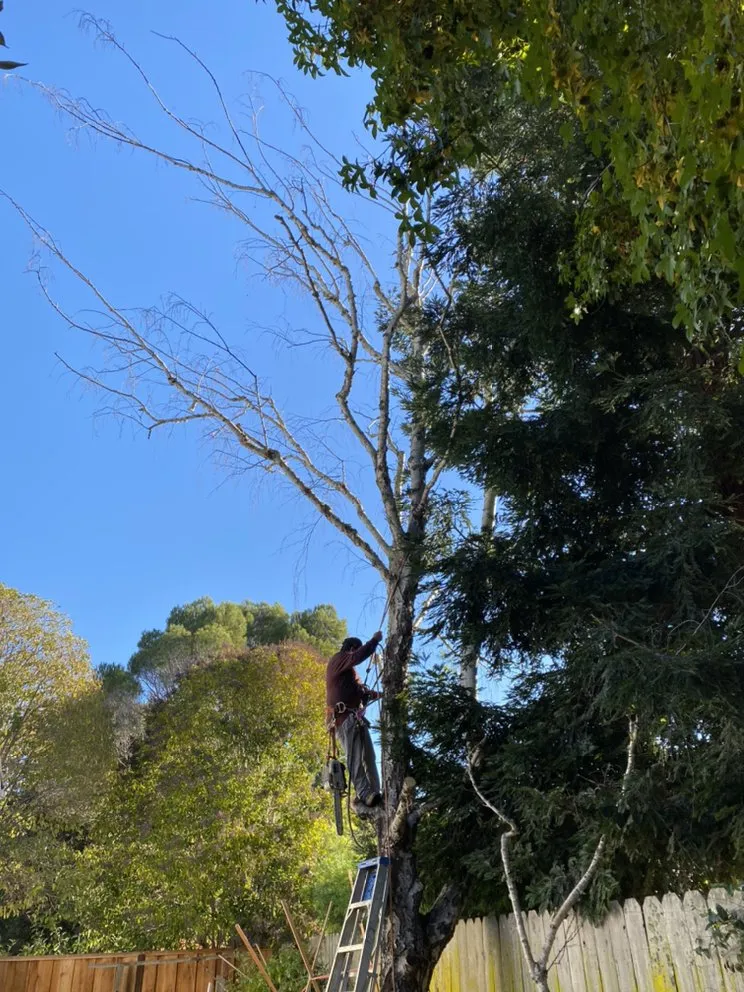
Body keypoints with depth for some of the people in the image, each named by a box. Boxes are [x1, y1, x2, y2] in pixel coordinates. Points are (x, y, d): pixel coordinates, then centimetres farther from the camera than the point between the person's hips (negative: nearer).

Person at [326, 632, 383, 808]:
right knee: (355, 756, -18)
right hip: (344, 715, -10)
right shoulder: (339, 659, 0)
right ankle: (365, 794, -26)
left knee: (368, 756, 4)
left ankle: (373, 793, 1)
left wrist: (377, 694, 14)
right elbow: (359, 657, -18)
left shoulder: (348, 670, 31)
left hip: (354, 716, 10)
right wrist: (375, 640, -8)